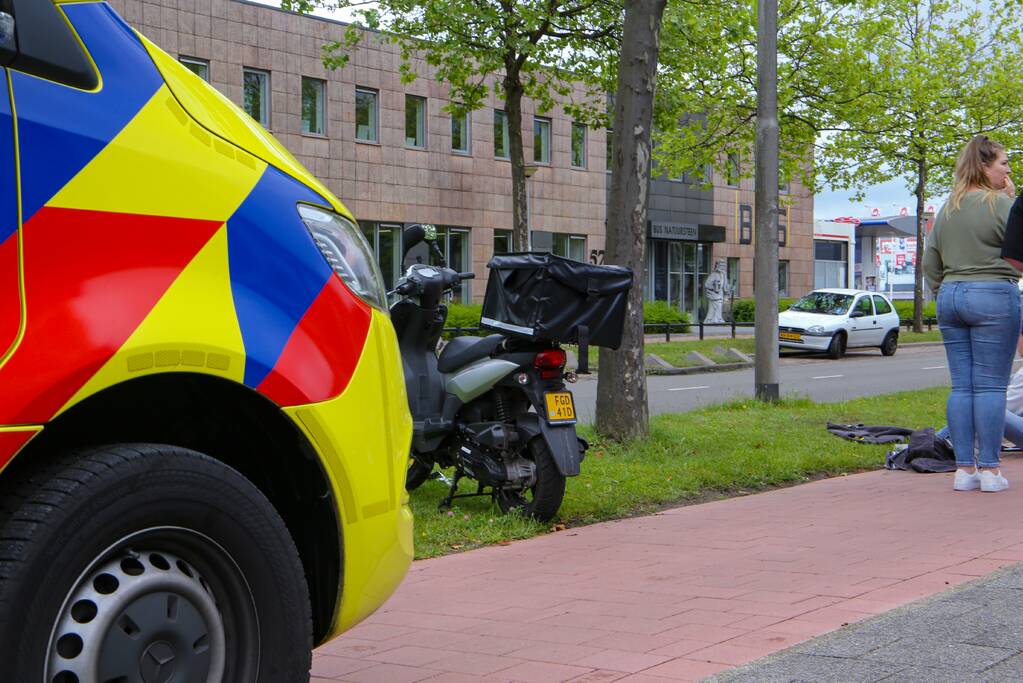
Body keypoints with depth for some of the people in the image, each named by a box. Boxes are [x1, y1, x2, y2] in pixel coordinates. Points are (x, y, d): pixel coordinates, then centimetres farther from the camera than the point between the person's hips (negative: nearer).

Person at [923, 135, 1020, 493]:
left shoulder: (947, 208, 13)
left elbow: (930, 262, 16)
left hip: (950, 295, 7)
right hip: (994, 294, -6)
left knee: (961, 385, 6)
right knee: (990, 385, -3)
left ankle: (964, 469, 6)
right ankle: (990, 470, -2)